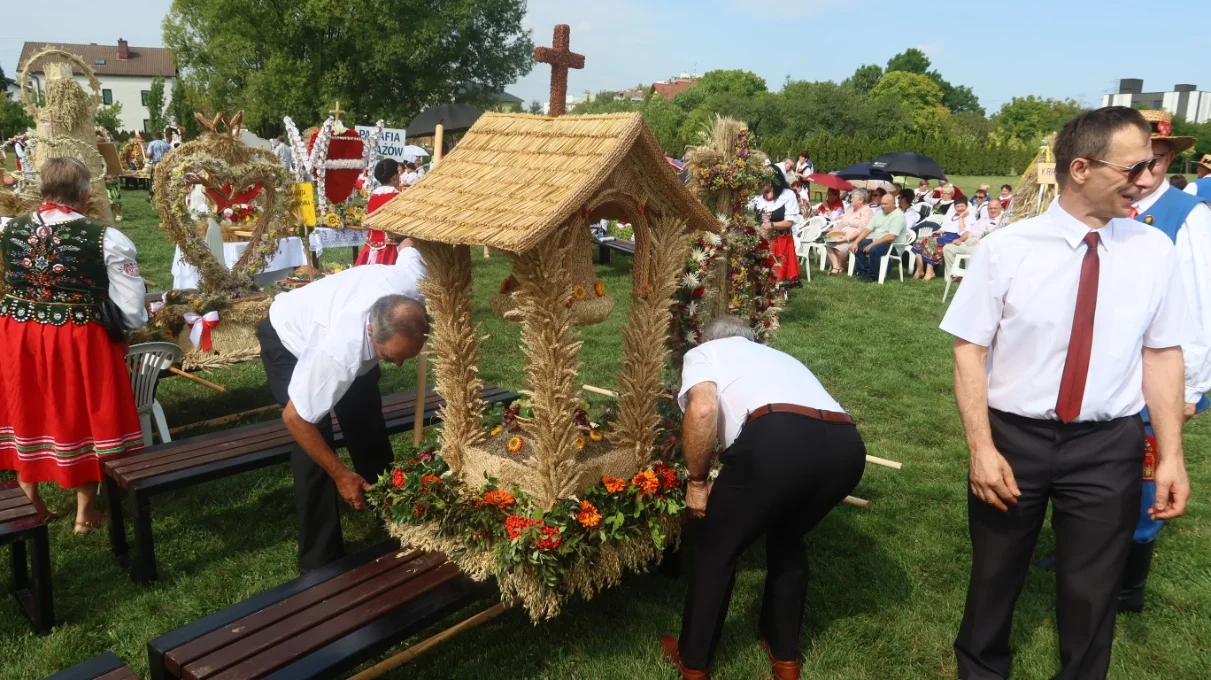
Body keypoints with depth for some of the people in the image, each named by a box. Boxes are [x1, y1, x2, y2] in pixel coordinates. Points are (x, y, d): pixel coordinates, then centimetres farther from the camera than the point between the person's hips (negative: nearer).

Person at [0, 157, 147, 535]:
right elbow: (131, 313, -14)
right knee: (83, 418, 13)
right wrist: (103, 318, 7)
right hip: (79, 341, -4)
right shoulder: (106, 239, -16)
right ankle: (86, 511, 26)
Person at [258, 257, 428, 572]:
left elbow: (410, 245, -9)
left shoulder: (413, 287, -35)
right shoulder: (340, 351, -47)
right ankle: (320, 562, -4)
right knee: (315, 440, -16)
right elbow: (295, 417, -31)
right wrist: (341, 475, -23)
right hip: (289, 339, -5)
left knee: (368, 425, 5)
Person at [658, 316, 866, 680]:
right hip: (847, 446, 6)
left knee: (717, 550, 19)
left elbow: (703, 409, 1)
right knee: (787, 539, 33)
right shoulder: (780, 357, 41)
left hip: (779, 438, -6)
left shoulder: (704, 352, 23)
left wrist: (697, 481, 13)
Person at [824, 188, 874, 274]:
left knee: (840, 246, -32)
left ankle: (841, 267, -7)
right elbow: (841, 223, 20)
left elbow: (861, 230, -19)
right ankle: (835, 267, -22)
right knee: (828, 243, -18)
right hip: (842, 236, 8)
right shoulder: (851, 209, 20)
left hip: (856, 239, -8)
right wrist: (833, 232, 0)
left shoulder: (866, 212, -8)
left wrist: (847, 238, -27)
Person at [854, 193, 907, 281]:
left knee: (873, 250, -33)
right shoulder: (879, 213, 11)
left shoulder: (898, 216, -14)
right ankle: (864, 271, -1)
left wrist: (872, 244, -25)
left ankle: (873, 275, -12)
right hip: (876, 240, 8)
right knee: (858, 247, -10)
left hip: (892, 244, -8)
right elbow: (868, 229, 7)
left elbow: (891, 237, -24)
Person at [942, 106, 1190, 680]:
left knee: (1091, 589, 16)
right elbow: (970, 351, -9)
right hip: (1014, 437, -1)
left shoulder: (1155, 251, -3)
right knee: (996, 572, 18)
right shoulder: (1005, 250, -11)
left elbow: (1162, 354, 0)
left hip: (1108, 447, 2)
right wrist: (981, 448, -16)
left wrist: (1171, 455, -4)